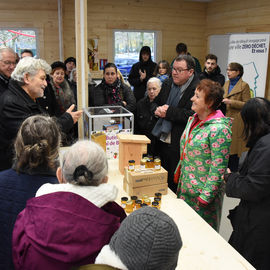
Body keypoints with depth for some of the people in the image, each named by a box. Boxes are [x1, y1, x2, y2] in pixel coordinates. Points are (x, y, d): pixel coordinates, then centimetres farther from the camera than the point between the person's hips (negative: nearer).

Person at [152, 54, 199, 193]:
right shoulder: (167, 84, 11)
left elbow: (192, 115, -23)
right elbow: (155, 103, 20)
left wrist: (168, 112, -19)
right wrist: (158, 110, -4)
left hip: (179, 144, -7)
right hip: (162, 140, 7)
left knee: (175, 182, 4)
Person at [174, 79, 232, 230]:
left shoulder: (219, 129, -22)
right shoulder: (193, 120, 5)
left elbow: (218, 169, -22)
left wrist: (205, 196, -21)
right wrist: (179, 174, 17)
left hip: (202, 192, -8)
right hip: (185, 187, 8)